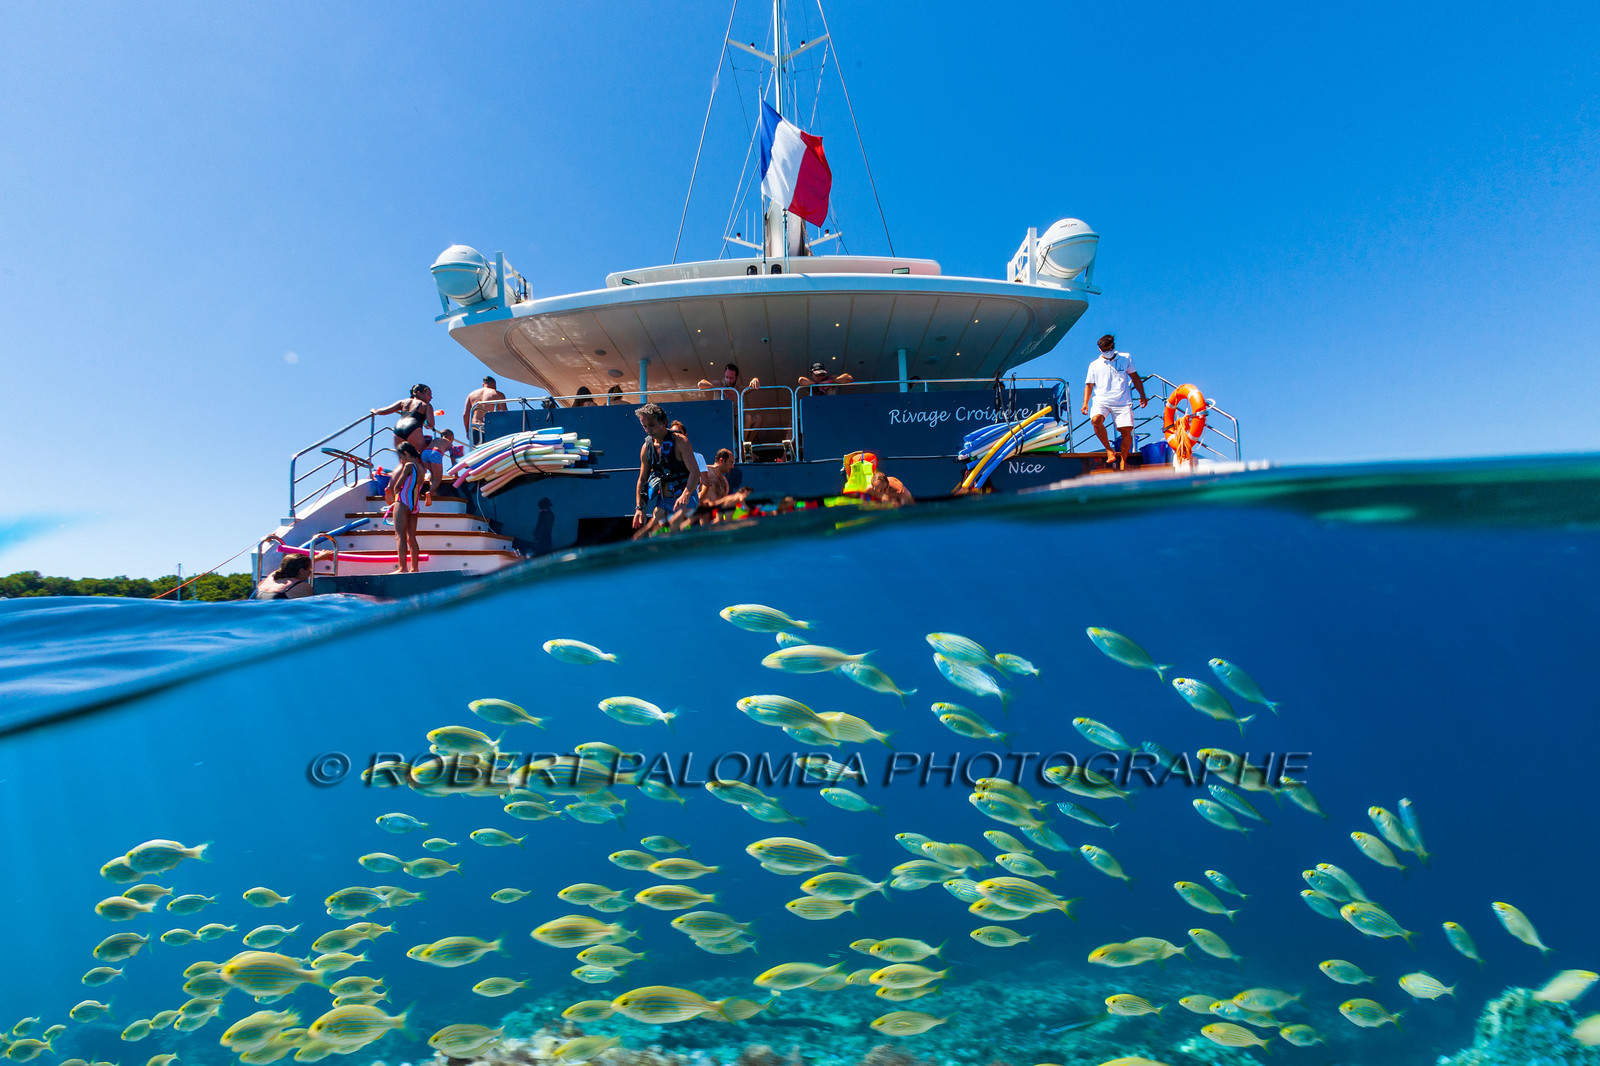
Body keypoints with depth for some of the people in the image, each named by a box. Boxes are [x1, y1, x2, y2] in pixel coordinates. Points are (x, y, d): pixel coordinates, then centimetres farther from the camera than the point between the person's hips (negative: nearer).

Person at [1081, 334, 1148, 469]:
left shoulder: (1126, 358, 13)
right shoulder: (1094, 365, 11)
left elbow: (1135, 377, 20)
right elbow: (1089, 385, 14)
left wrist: (1142, 395, 17)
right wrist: (1085, 402, 0)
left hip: (1122, 402, 1)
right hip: (1102, 400, -1)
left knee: (1126, 430, -11)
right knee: (1096, 419, -31)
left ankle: (1123, 461, 7)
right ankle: (1109, 451, -16)